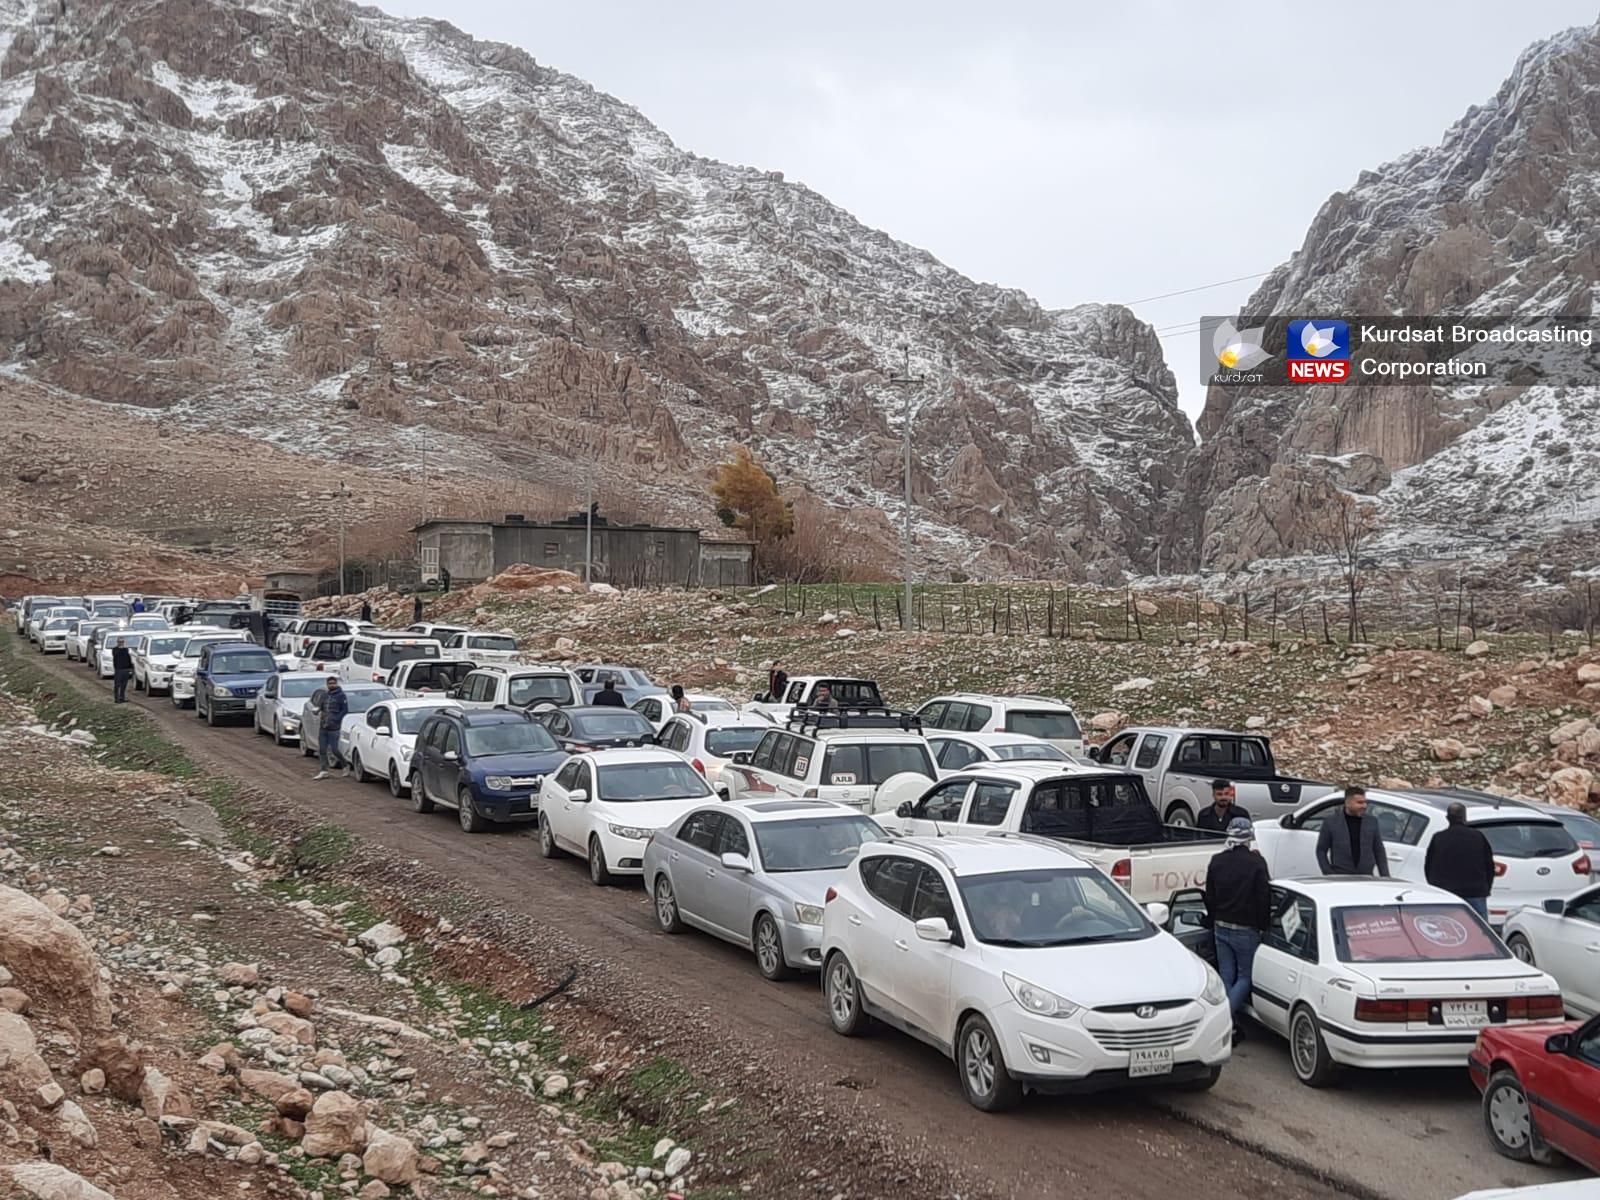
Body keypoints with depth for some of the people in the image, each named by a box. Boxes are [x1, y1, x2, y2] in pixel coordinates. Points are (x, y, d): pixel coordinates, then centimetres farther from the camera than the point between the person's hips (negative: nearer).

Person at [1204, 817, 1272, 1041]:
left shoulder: (1217, 861, 4)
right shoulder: (1256, 862, -12)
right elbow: (1264, 898, -9)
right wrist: (1263, 926, 1)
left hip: (1221, 928, 5)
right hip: (1246, 930, -5)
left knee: (1226, 976, 12)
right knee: (1246, 976, 4)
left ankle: (1230, 1025, 11)